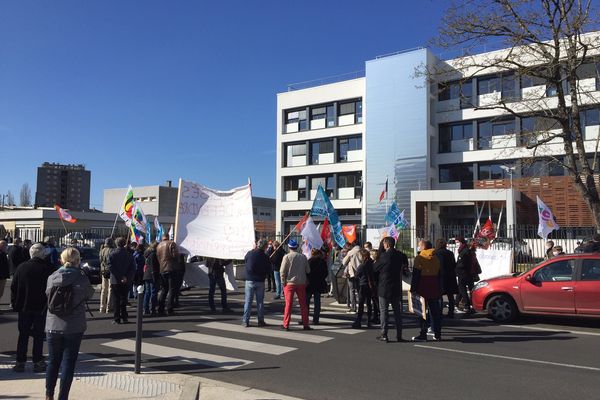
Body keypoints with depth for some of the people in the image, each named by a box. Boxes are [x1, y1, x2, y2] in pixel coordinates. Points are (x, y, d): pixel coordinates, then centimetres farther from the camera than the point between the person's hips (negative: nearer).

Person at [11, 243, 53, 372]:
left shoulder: (21, 267, -1)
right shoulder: (47, 269, -10)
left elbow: (13, 287, 3)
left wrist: (15, 304, 10)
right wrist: (49, 305, 1)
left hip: (24, 308, 3)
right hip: (40, 308, -2)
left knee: (23, 335, 11)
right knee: (38, 335, 6)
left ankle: (20, 362, 13)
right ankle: (37, 362, 8)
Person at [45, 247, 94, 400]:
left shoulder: (53, 277, -2)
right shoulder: (81, 277, -10)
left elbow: (47, 293, 11)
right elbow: (89, 294, 4)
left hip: (53, 325, 3)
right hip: (74, 326, -3)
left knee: (53, 360, 16)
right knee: (68, 362, 6)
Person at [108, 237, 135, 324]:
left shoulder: (112, 254, -4)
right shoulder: (129, 255, 1)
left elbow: (110, 267, -12)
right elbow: (133, 268, -3)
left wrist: (119, 277, -12)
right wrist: (127, 278, -6)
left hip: (115, 281, -2)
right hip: (126, 281, 2)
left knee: (116, 300, 4)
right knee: (124, 299, 10)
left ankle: (116, 318, 3)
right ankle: (124, 318, 11)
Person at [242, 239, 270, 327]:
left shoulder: (250, 253, -9)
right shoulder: (265, 256, -11)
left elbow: (245, 259, 13)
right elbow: (269, 268, -1)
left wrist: (254, 249, 14)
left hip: (250, 280, 1)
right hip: (260, 281, -1)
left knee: (248, 301, 7)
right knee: (260, 301, 9)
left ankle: (245, 321, 5)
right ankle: (261, 321, 13)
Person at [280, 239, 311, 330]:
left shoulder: (287, 257, -9)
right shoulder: (303, 257, 1)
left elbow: (283, 271, -11)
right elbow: (308, 270, 5)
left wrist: (283, 282, -2)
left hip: (290, 283, -2)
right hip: (301, 283, 2)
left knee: (288, 304, 4)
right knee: (303, 304, 10)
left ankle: (286, 325, 6)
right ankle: (306, 324, 13)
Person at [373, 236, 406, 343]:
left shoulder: (384, 256, -15)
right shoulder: (400, 255, 0)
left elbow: (375, 269, -4)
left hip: (384, 288, -5)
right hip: (396, 288, 5)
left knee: (383, 311, 3)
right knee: (397, 311, 11)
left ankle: (384, 335, 3)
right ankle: (399, 335, 14)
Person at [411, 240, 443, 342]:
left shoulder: (419, 258, -10)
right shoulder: (436, 258, 9)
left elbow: (415, 275, -12)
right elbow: (439, 275, 14)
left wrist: (413, 289, -8)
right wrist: (440, 289, 19)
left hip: (423, 289, -6)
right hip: (435, 289, 6)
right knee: (435, 311, 10)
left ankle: (423, 335, 0)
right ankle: (437, 334, 14)